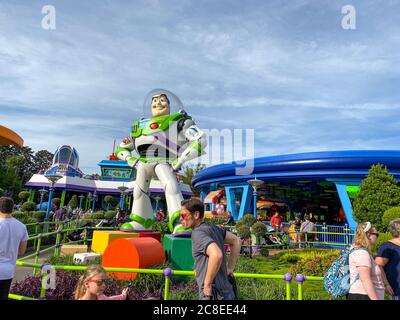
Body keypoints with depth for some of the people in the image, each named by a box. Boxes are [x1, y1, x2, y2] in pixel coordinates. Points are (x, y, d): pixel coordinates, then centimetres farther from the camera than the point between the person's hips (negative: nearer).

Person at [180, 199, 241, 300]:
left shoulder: (198, 233, -19)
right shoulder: (212, 227, 5)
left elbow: (216, 255, -35)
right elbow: (236, 241, 16)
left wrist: (207, 285, -23)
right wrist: (229, 269, 14)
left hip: (214, 294, -8)